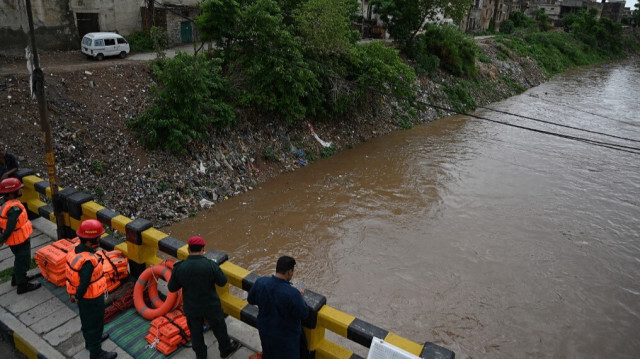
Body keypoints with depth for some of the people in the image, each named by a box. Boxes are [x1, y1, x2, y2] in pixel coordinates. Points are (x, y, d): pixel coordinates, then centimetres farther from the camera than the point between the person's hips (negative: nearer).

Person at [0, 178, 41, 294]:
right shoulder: (14, 208, -32)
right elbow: (10, 227, -30)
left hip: (12, 239, 9)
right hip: (20, 240, -9)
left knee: (19, 258, 28)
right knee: (23, 261, 9)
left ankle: (16, 278, 45)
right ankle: (22, 286, 22)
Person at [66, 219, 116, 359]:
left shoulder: (74, 250, -9)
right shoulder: (88, 261, -36)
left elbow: (72, 273, 1)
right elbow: (84, 283, -30)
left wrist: (74, 293, 11)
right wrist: (77, 297, -12)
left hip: (82, 296, 8)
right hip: (92, 299, -8)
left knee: (87, 320, 30)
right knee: (95, 324, 12)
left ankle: (90, 340, 53)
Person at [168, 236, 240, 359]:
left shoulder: (179, 267, -19)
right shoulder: (210, 265, -24)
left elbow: (172, 288, -6)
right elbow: (222, 281, -11)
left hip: (191, 308, 1)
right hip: (211, 306, -1)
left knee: (196, 332, 24)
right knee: (219, 328, 23)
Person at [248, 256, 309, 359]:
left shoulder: (260, 282, -22)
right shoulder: (292, 293, -37)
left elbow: (251, 300, -3)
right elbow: (304, 314, -22)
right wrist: (300, 297, -7)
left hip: (265, 330, 4)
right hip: (285, 336, -4)